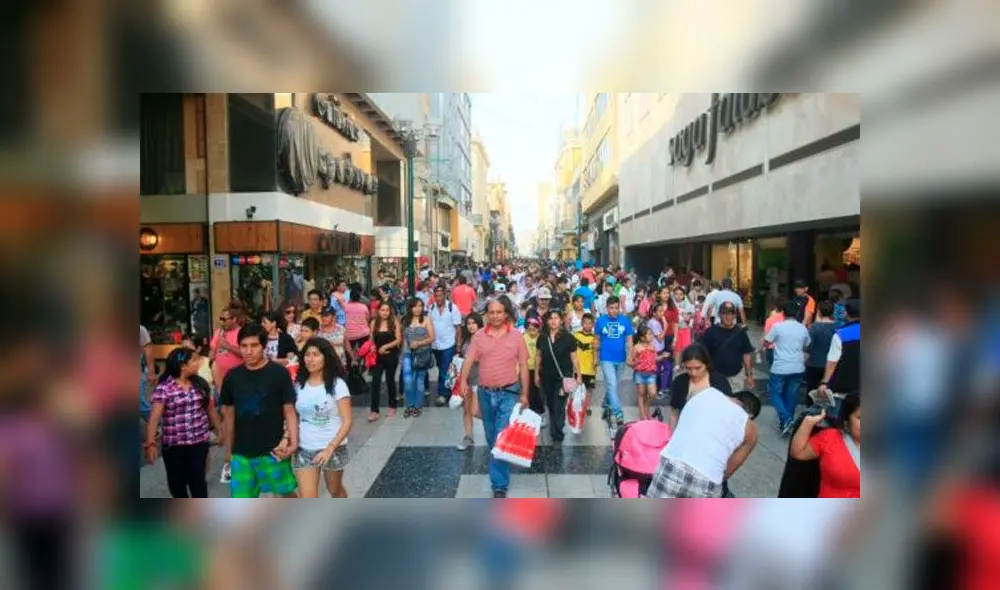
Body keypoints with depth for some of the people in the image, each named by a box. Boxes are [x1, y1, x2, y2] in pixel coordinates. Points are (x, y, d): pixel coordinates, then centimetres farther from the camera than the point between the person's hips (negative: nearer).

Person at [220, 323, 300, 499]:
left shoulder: (279, 373, -9)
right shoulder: (232, 376, 2)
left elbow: (289, 410, -7)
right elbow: (229, 414, 10)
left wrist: (293, 441, -19)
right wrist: (228, 449, 13)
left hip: (272, 450, -3)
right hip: (241, 452, 3)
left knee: (287, 492, 12)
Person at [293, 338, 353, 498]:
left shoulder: (337, 384, -11)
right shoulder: (299, 384, 0)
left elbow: (347, 421, -13)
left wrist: (329, 448, -22)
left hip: (333, 448, -2)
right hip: (304, 450, 2)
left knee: (335, 490, 21)